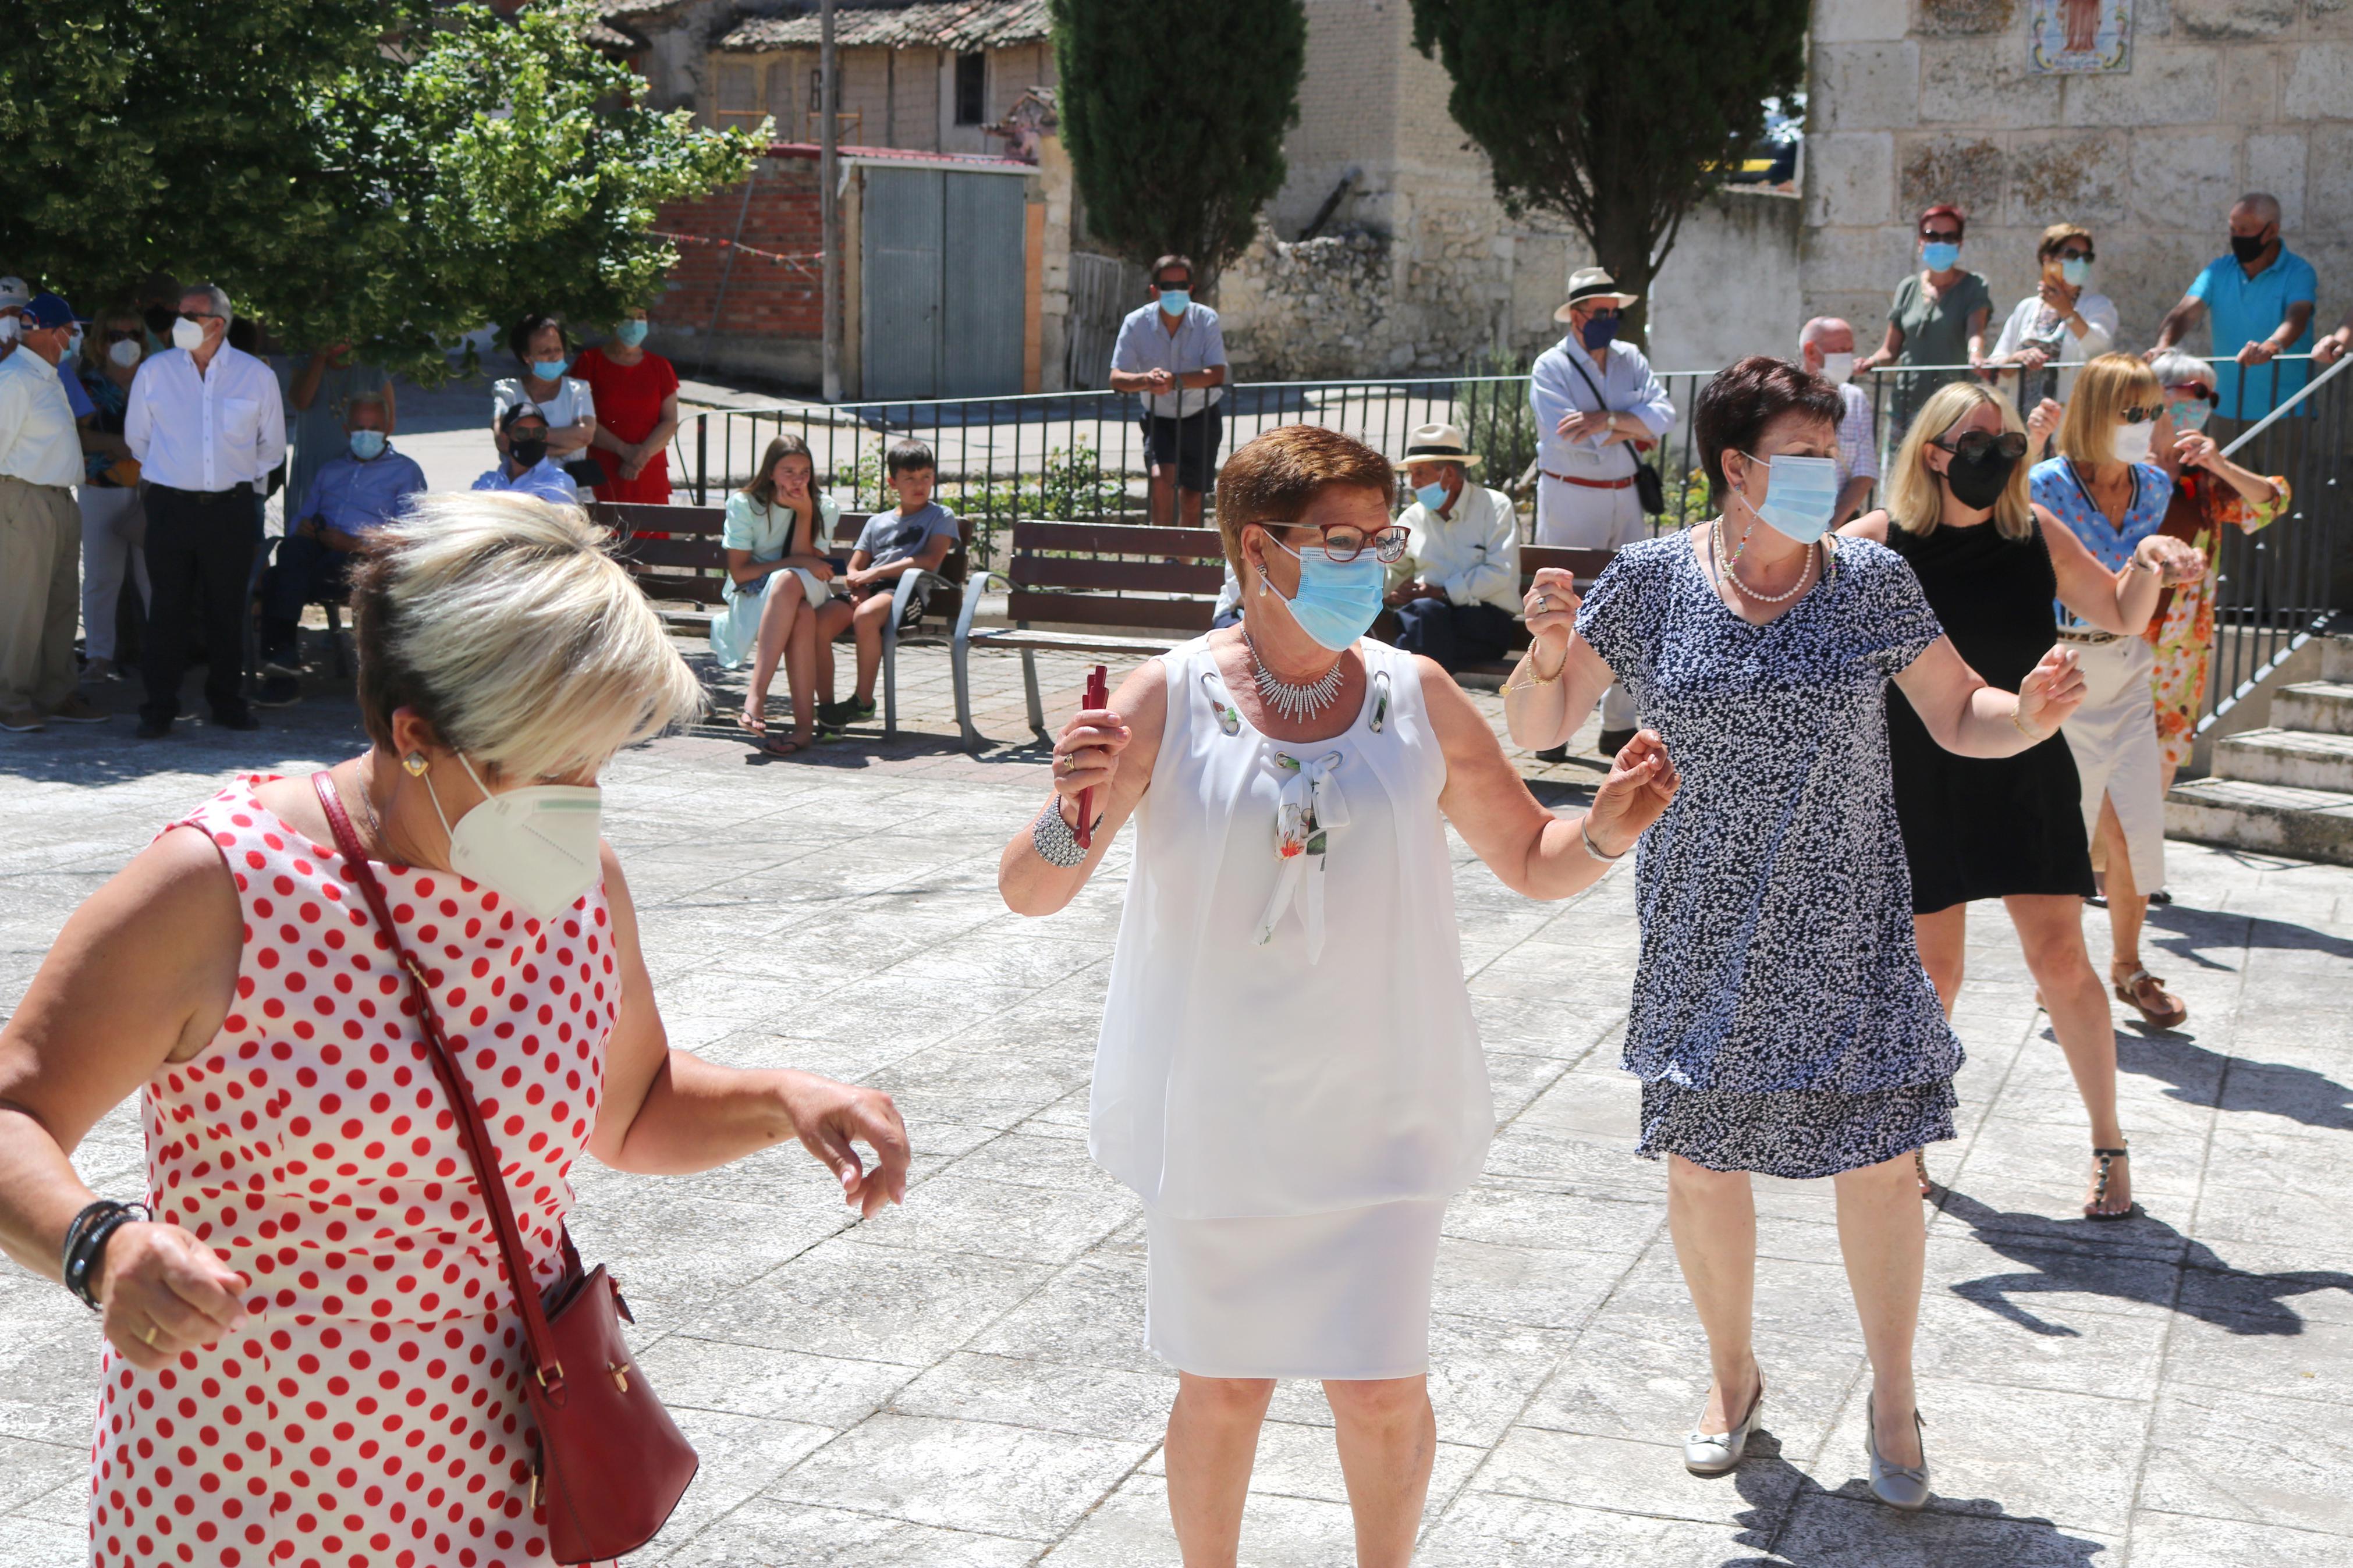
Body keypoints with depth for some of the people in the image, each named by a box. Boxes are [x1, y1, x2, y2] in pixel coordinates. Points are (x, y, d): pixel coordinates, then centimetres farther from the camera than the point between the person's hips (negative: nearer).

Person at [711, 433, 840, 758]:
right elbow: (739, 572, -9)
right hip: (751, 599, -2)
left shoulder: (825, 508, 1)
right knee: (801, 614, -37)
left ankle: (756, 693, -43)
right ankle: (804, 724, -44)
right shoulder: (744, 504, -4)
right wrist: (797, 562, -17)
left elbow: (804, 561, -8)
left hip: (808, 594, 2)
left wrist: (805, 514, -18)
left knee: (788, 582, -37)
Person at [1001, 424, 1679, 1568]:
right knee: (1224, 1388, 10)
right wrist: (1075, 814, -28)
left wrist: (1608, 828, -13)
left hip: (1378, 1112, 1)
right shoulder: (1169, 699, -7)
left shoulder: (1417, 699, -1)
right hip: (1216, 1116, -1)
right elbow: (1027, 892, -7)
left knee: (1382, 1395, 3)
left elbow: (1534, 862, 9)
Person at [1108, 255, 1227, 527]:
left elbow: (1217, 375, -23)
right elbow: (1117, 379, -15)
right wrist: (1146, 380, -38)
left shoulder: (1207, 319, -13)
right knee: (1162, 478, -25)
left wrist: (1175, 380, -38)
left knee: (1191, 497, 9)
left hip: (1201, 419, 0)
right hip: (1159, 420, 0)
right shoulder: (1137, 323, -11)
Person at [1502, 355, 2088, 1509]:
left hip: (1844, 934, 0)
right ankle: (1731, 1371, 34)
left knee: (1879, 1158, 1)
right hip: (1704, 934, 0)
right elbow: (1537, 727, -2)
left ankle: (1891, 1394, 22)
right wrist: (1546, 655, -23)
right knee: (1700, 1159, 9)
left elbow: (1961, 720, 2)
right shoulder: (1652, 580, -5)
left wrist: (2033, 714, -19)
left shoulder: (1872, 580, -2)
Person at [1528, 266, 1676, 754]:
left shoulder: (1630, 359, 11)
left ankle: (1619, 726, 11)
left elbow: (1662, 413, -4)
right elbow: (1569, 437, -17)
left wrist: (1605, 420, -17)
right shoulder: (1551, 367, -3)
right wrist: (1632, 430, -9)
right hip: (1569, 499, -4)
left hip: (1625, 498, 5)